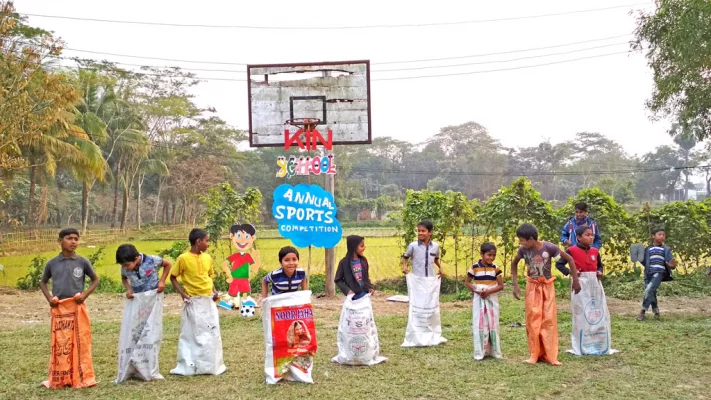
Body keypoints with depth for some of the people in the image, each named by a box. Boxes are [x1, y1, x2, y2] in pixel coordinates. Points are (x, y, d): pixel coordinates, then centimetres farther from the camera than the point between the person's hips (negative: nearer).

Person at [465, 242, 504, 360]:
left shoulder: (495, 268, -2)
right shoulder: (474, 267, -5)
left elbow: (501, 285, -2)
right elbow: (467, 282, 3)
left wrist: (489, 291, -17)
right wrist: (476, 291, -14)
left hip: (492, 299, 1)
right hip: (479, 299, -1)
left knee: (493, 324, 6)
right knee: (479, 324, 2)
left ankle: (494, 351, 17)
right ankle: (480, 352, 9)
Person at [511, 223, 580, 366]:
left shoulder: (549, 247, -23)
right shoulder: (523, 250, -15)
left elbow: (569, 259, -10)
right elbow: (514, 264, 5)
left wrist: (575, 280, -6)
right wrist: (515, 285, -1)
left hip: (547, 286, -1)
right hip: (532, 287, 2)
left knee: (549, 320, 0)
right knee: (533, 320, 2)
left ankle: (550, 355, 7)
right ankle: (535, 354, 12)